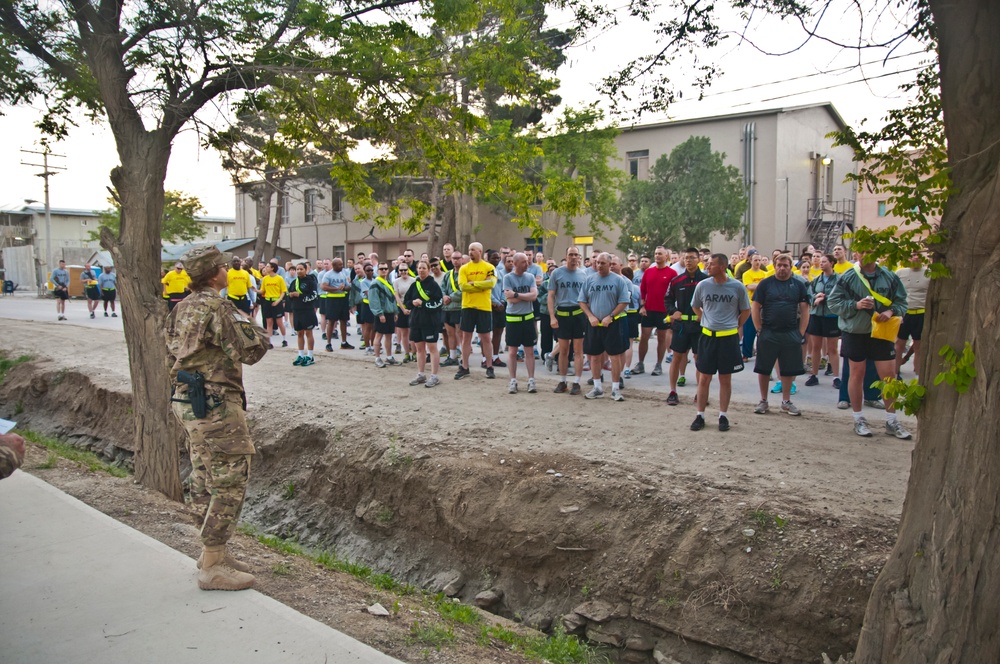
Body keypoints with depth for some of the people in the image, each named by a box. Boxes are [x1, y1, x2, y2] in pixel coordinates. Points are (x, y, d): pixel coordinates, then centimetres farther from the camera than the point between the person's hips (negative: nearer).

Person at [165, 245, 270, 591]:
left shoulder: (182, 308, 12)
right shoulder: (217, 307, -18)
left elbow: (172, 354, 20)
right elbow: (250, 351, -18)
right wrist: (254, 329, 1)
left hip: (186, 402, 10)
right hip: (216, 406, -10)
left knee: (204, 479, 16)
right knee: (229, 483, -3)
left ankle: (212, 552, 27)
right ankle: (212, 566, 3)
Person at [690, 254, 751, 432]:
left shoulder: (737, 287, -7)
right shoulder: (702, 285, -3)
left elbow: (745, 311, 6)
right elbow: (695, 306, 14)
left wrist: (735, 326, 2)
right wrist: (707, 321, 7)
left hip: (729, 338, -1)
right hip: (708, 336, 1)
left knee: (725, 379, 8)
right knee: (704, 378, 4)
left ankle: (723, 416, 19)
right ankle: (700, 415, 15)